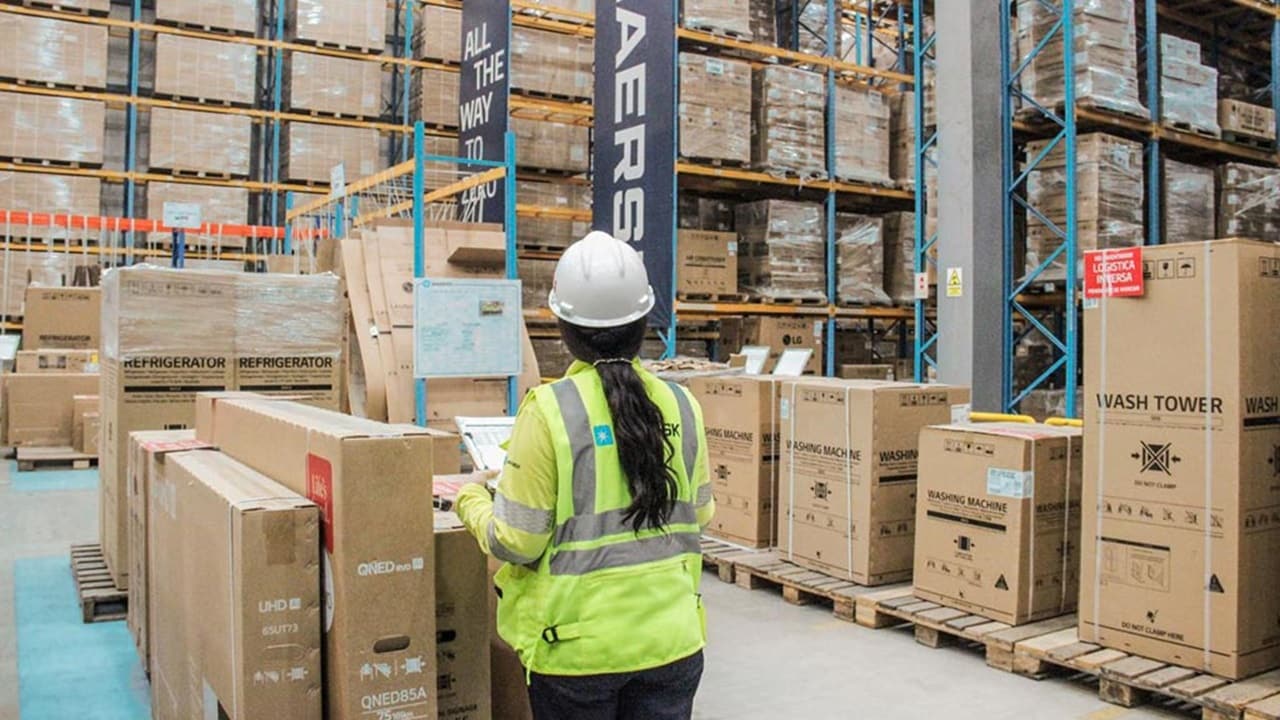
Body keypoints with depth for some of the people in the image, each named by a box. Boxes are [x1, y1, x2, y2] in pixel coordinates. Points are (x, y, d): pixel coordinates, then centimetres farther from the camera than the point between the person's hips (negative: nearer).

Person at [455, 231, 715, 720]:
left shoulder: (550, 410, -16)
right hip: (671, 639, 3)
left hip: (579, 646, -3)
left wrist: (472, 503, 8)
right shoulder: (681, 406, -4)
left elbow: (517, 543, -12)